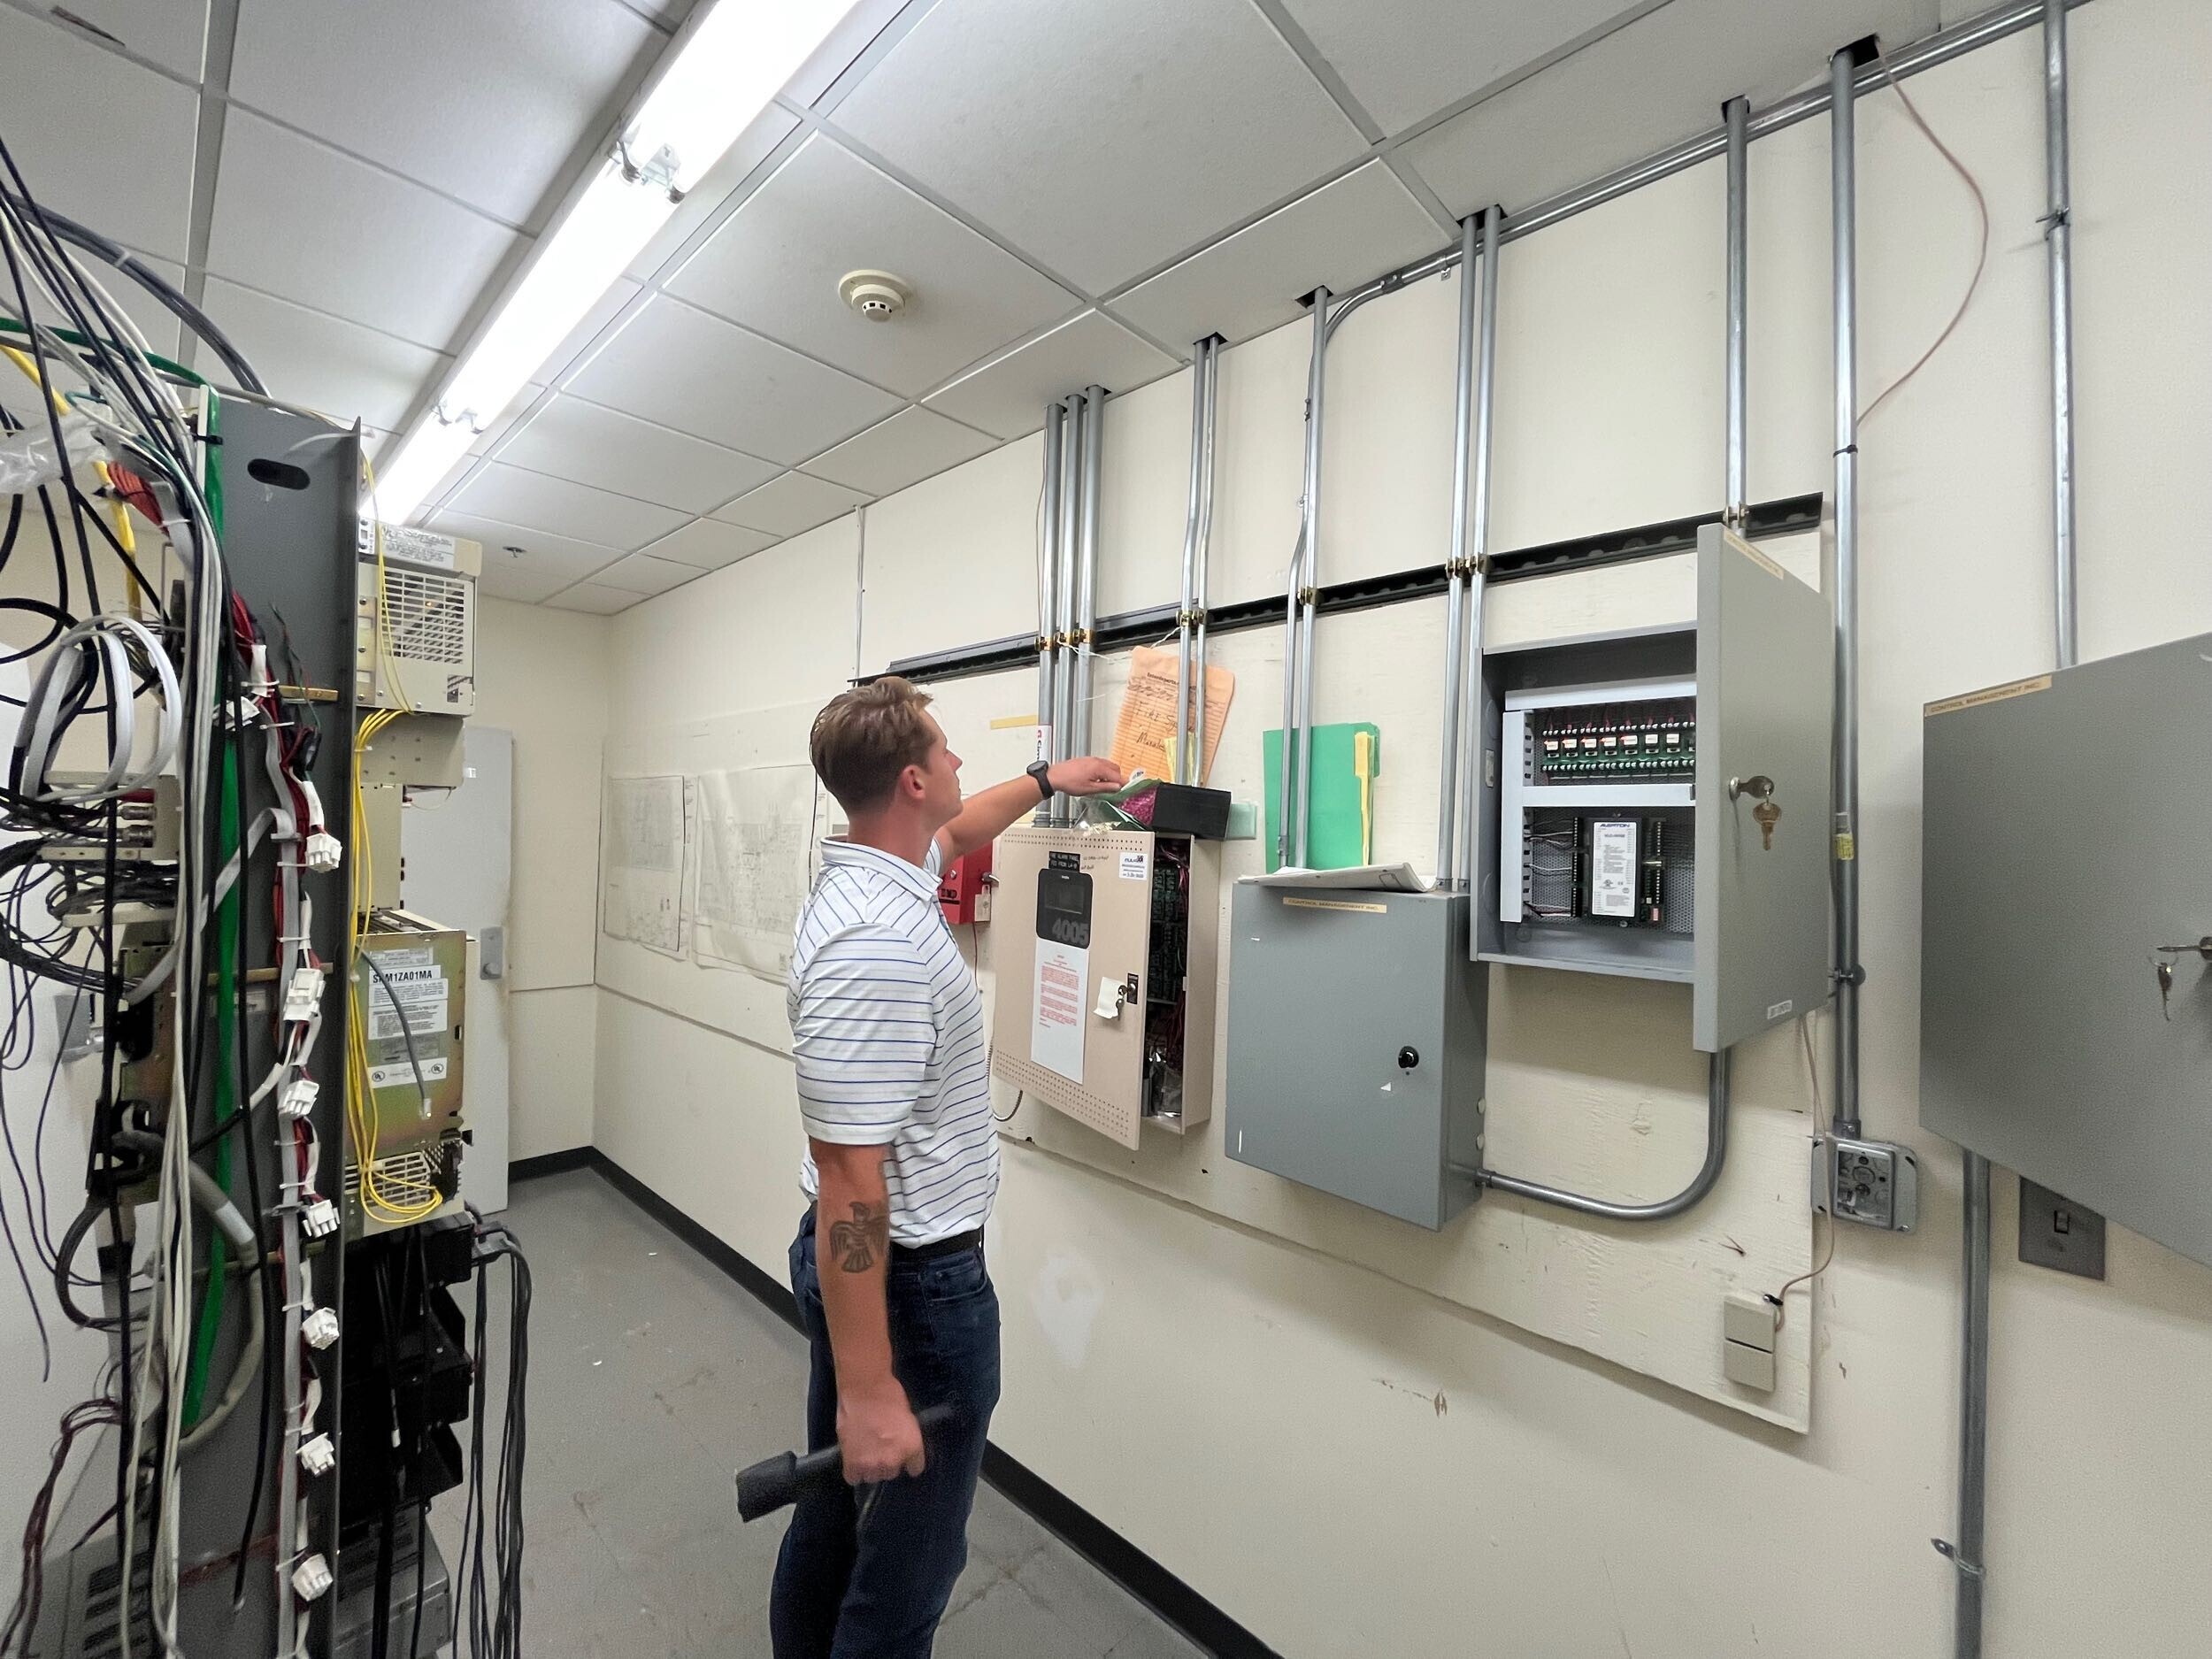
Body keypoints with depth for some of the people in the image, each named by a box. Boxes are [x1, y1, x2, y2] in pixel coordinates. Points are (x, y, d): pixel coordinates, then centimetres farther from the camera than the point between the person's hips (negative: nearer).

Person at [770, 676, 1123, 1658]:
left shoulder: (873, 874, 0)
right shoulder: (876, 946, -30)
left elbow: (953, 835, 23)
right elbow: (848, 1177, -29)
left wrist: (1045, 782, 34)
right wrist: (869, 1388, -24)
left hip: (873, 1258, 10)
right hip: (911, 1280, -10)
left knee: (836, 1511, 28)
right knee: (905, 1564, 12)